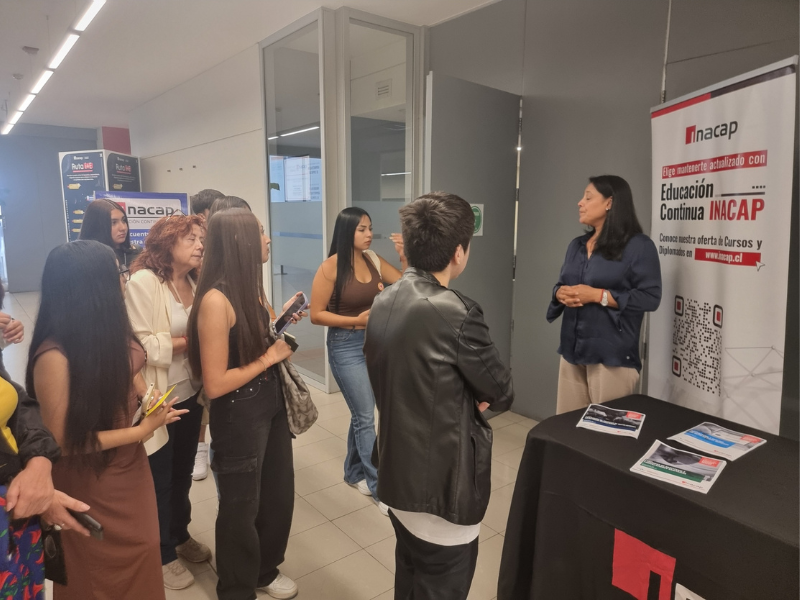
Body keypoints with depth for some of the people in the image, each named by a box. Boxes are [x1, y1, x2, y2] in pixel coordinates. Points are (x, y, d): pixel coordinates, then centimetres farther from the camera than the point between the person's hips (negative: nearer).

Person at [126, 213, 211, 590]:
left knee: (183, 472, 21)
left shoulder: (194, 282, 5)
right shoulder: (143, 282, -16)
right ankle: (163, 555, 33)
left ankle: (180, 536, 44)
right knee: (159, 480, 12)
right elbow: (142, 346, -21)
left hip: (190, 393, 6)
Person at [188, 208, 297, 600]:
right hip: (238, 417, -8)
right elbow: (215, 383, -25)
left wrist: (279, 325, 2)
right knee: (241, 507, 15)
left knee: (279, 493, 22)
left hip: (272, 404, 8)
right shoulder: (216, 299, -24)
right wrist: (269, 357, -18)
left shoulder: (251, 286, 2)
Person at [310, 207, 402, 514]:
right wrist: (357, 320, -18)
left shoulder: (373, 259, 2)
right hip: (346, 346, -6)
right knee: (366, 417, 0)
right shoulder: (330, 268, -14)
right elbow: (316, 315, -12)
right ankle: (378, 487, 13)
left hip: (376, 342, 6)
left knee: (361, 413, 17)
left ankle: (354, 472, 36)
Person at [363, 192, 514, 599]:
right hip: (442, 485, -7)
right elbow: (501, 394, -13)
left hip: (397, 475, 8)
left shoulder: (382, 304, 0)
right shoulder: (456, 313, -25)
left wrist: (465, 397, 1)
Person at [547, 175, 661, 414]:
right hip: (572, 350, 7)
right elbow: (561, 285, 20)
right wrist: (561, 294, -5)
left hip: (612, 355, -6)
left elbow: (650, 297, -13)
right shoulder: (577, 245, 14)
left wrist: (598, 295, -19)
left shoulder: (638, 245, -8)